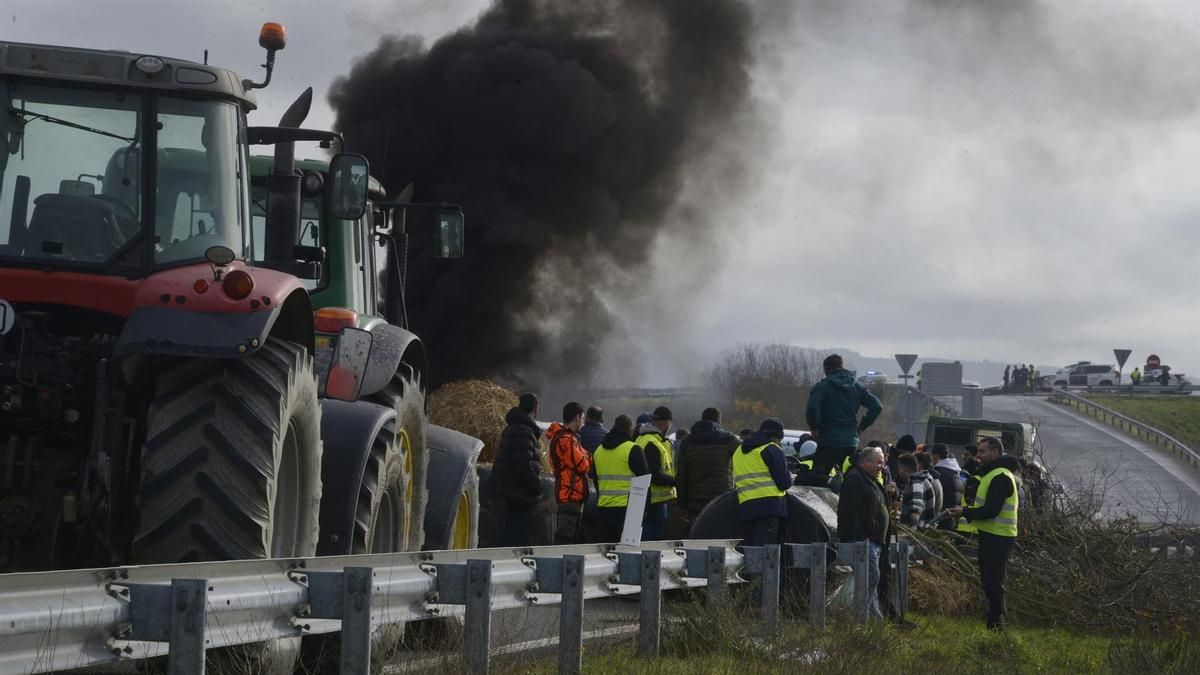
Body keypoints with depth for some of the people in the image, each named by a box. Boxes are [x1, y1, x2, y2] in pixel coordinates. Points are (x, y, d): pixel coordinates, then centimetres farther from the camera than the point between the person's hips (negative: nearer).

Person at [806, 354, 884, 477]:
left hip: (828, 443, -5)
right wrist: (862, 426, 10)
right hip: (851, 444, 5)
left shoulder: (822, 386, -6)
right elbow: (877, 406, 5)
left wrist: (814, 428, -6)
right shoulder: (857, 387, 9)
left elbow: (812, 408, -21)